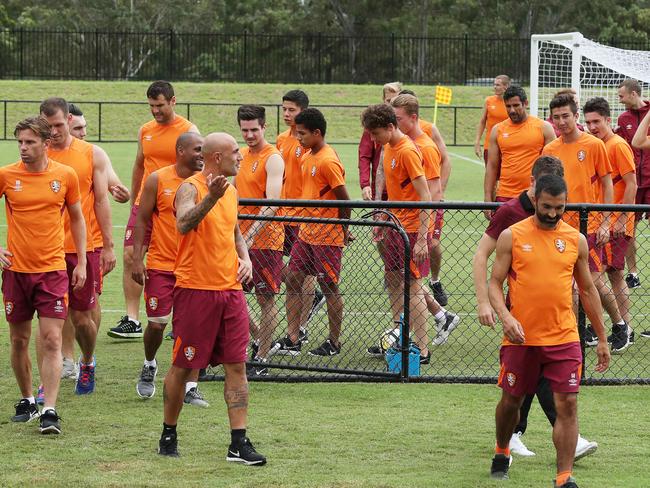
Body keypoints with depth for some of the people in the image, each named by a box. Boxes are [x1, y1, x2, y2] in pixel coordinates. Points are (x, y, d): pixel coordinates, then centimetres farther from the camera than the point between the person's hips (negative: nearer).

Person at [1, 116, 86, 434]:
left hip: (52, 269, -1)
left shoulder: (66, 175, -1)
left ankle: (49, 410, -11)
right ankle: (27, 400, 28)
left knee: (51, 341, -9)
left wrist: (81, 262, 9)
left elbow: (76, 218, 11)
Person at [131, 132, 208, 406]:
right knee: (157, 323, 0)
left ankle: (191, 387, 3)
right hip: (161, 264, -2)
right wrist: (137, 259, -5)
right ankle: (149, 366, 31)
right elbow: (142, 221, 0)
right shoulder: (158, 180, -4)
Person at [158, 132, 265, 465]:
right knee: (183, 366, 3)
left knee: (237, 365, 1)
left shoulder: (231, 191, 14)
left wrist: (245, 258, 11)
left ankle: (239, 443, 1)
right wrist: (211, 198, -42)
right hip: (195, 288, -7)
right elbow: (184, 224, -29)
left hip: (230, 288, 7)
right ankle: (168, 435, 19)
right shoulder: (191, 188, -10)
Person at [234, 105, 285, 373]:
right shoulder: (241, 154, 11)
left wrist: (251, 234, -33)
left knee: (266, 299, 0)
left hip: (265, 239, -8)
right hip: (239, 236, 8)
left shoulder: (273, 158, -13)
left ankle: (262, 360, 5)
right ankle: (260, 340, 25)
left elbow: (272, 204, -24)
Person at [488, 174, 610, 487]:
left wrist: (602, 338, 13)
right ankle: (502, 453, 40)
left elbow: (587, 290, 13)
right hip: (521, 338, -1)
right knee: (511, 401, 13)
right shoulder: (512, 236, -2)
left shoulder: (576, 240, 5)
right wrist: (505, 316, -21)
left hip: (564, 339, 1)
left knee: (568, 405, -8)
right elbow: (495, 283, -2)